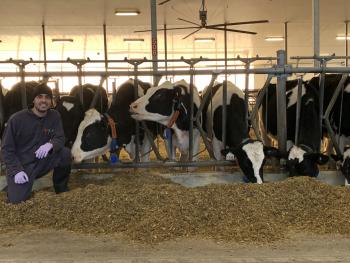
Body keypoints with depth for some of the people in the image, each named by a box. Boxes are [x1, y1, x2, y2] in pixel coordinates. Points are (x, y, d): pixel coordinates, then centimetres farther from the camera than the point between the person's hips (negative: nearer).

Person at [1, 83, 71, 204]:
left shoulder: (54, 116, -4)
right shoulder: (17, 119, -13)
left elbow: (60, 139, -10)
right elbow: (6, 148, -10)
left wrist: (50, 144, -35)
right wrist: (16, 170, -21)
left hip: (42, 162, 3)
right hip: (20, 166, -3)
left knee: (65, 153, -22)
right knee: (17, 200, -19)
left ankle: (62, 191, 0)